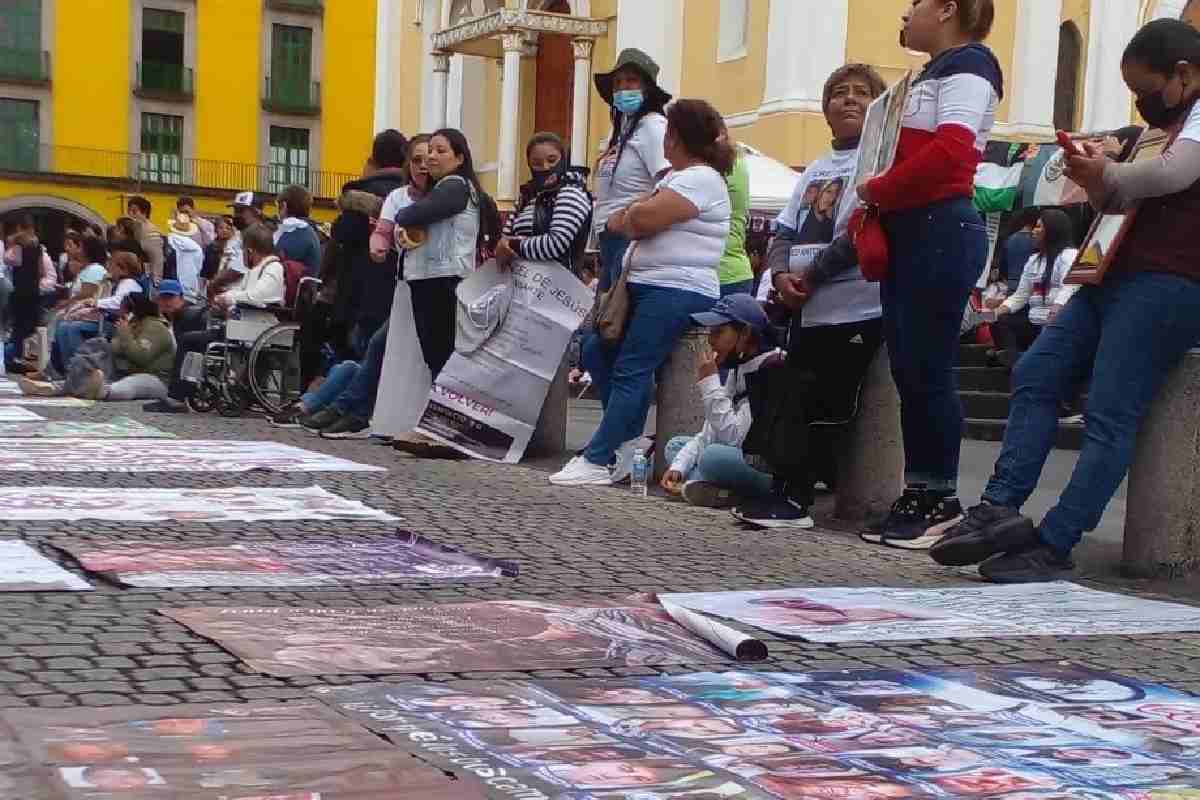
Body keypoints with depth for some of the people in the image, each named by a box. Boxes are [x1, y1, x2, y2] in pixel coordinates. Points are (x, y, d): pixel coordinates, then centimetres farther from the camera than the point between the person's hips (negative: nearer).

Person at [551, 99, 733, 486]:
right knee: (596, 351, 9)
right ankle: (628, 442, 11)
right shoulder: (676, 177, 21)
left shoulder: (701, 179, -13)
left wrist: (631, 214, 0)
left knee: (631, 371, -11)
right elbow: (618, 222, 18)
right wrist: (638, 216, -4)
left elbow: (642, 218, -22)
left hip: (677, 291, -11)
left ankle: (598, 461, -11)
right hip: (648, 286, 11)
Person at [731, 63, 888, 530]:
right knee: (786, 400, 5)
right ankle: (781, 492, 12)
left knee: (820, 407, -6)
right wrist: (781, 273, -5)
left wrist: (811, 273, -14)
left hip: (853, 308, -7)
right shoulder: (815, 169, 21)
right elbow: (785, 232, 16)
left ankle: (793, 498, 0)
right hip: (803, 308, 7)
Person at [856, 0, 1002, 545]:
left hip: (942, 232, -9)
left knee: (929, 370, -7)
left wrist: (877, 191, -11)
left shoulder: (968, 65, -6)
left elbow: (950, 152, -20)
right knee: (907, 371, 7)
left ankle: (942, 500, -1)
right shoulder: (933, 73, 23)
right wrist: (877, 207, 5)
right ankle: (918, 494, 11)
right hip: (909, 231, 9)